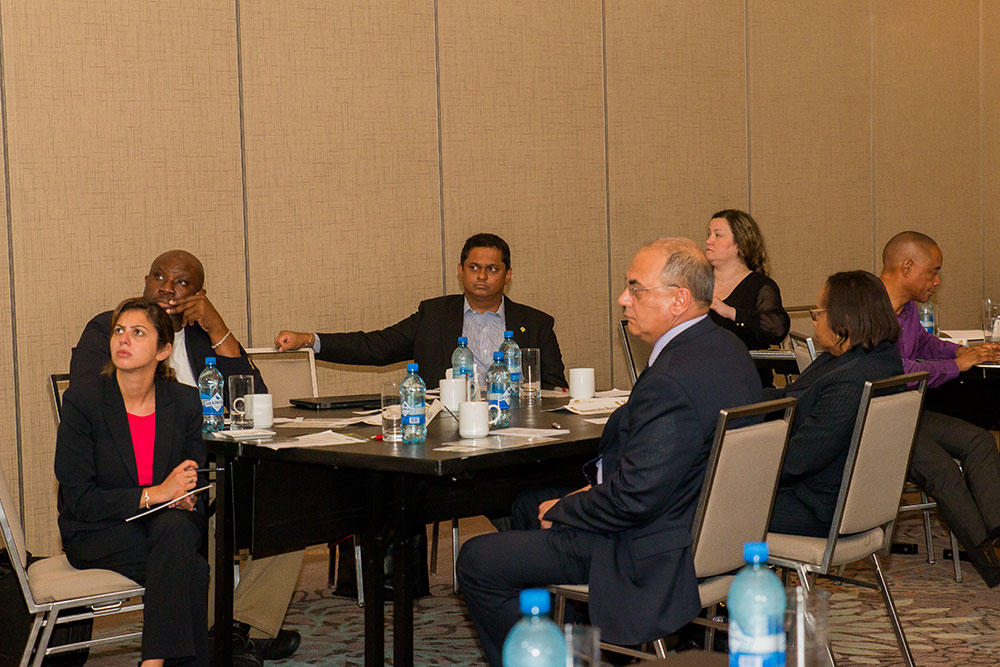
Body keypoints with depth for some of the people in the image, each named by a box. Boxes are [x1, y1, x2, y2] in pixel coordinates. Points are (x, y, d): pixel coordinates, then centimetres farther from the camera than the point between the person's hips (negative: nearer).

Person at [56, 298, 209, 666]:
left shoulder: (184, 401, -1)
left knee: (174, 527, -35)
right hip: (96, 535, -3)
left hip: (169, 523, 3)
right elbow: (79, 498, -14)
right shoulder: (82, 399, -11)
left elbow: (195, 484, 8)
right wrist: (154, 494, -22)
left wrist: (186, 498, -18)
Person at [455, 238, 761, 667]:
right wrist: (598, 489, 7)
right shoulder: (728, 349, 4)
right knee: (530, 503, 27)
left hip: (655, 560, -11)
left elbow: (634, 499, -28)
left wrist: (561, 512, -12)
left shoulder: (671, 382, -29)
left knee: (476, 562, -6)